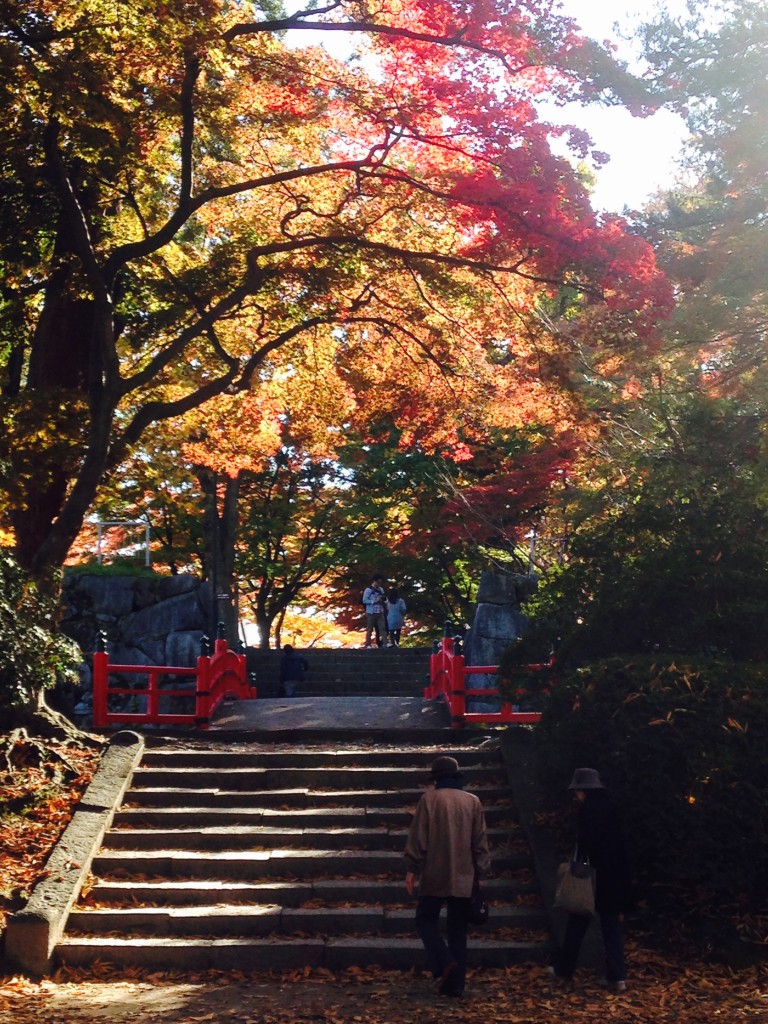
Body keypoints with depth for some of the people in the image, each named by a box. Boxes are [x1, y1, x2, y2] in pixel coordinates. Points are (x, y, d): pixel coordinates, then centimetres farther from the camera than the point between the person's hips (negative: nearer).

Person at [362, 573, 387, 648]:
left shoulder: (381, 589, 10)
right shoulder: (368, 590, -6)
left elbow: (384, 599, 20)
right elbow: (364, 600, -10)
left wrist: (384, 601, -3)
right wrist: (374, 601, -18)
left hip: (380, 613, 4)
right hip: (371, 613, -4)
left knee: (382, 628, -2)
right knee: (370, 629, 3)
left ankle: (384, 643, -3)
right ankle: (368, 644, 10)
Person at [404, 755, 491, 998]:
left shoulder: (429, 798, -5)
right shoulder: (473, 801, 5)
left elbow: (417, 836, -7)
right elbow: (480, 842, 7)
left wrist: (412, 869, -1)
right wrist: (481, 872, 14)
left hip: (435, 876, -3)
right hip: (463, 878, 4)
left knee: (426, 920, 10)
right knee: (458, 930, 10)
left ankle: (444, 963, -11)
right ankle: (455, 982, 7)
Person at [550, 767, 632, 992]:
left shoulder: (588, 809, -13)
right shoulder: (609, 806, 9)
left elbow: (585, 843, -19)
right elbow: (618, 842, 14)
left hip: (593, 875, -6)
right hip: (614, 876, 6)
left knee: (577, 923, 7)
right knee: (612, 925, 8)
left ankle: (564, 969, 19)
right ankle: (617, 976, 4)